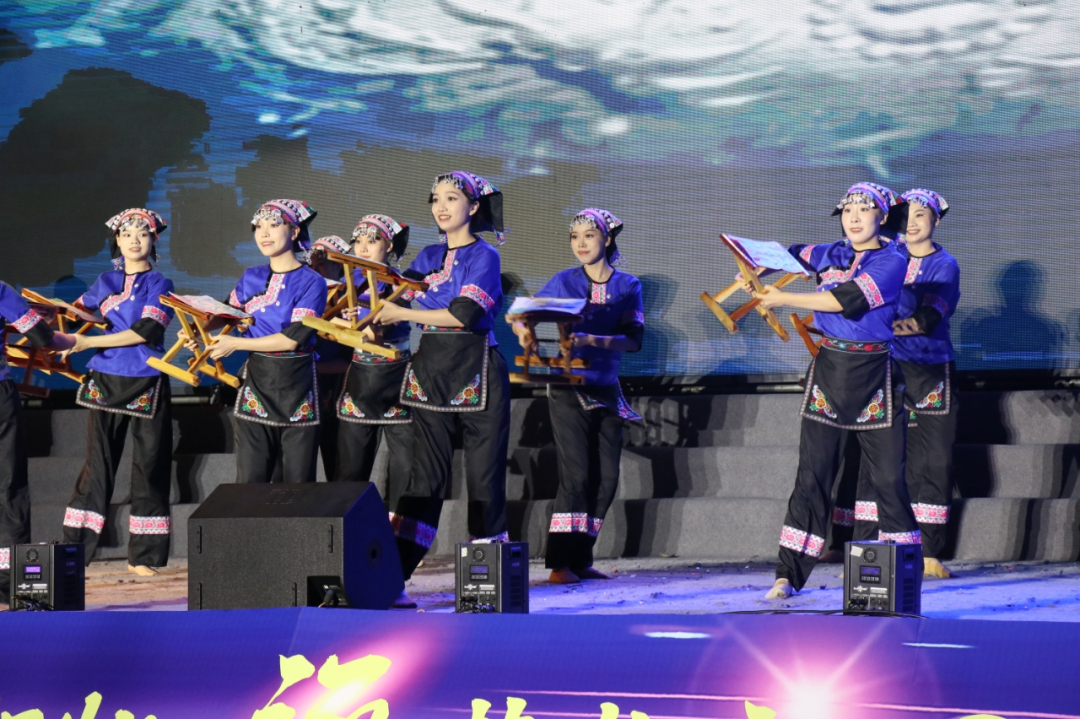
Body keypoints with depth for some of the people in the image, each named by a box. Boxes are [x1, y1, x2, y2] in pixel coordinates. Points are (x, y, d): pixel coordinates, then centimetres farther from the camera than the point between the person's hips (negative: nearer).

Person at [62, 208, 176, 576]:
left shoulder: (159, 284, 1)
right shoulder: (106, 282, 13)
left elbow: (146, 331, -10)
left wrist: (88, 342, -13)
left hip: (146, 385, -2)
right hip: (105, 380, 2)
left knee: (148, 467, 0)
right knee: (97, 463, 0)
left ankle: (143, 555, 6)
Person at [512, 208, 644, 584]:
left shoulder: (628, 286, 5)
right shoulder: (563, 282, 3)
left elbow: (634, 339, -8)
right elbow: (521, 317, 5)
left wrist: (591, 340, -24)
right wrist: (524, 332, -19)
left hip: (606, 390, 3)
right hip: (568, 389, -3)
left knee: (606, 478, 2)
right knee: (576, 473, -13)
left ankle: (580, 560, 11)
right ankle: (561, 563, -13)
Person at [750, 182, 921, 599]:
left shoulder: (891, 263, -6)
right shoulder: (831, 255, 10)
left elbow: (846, 300, -17)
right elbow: (791, 255, 31)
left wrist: (784, 299, -11)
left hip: (874, 376, -3)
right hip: (829, 370, 3)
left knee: (888, 477, -1)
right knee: (813, 475, -2)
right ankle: (788, 575, -4)